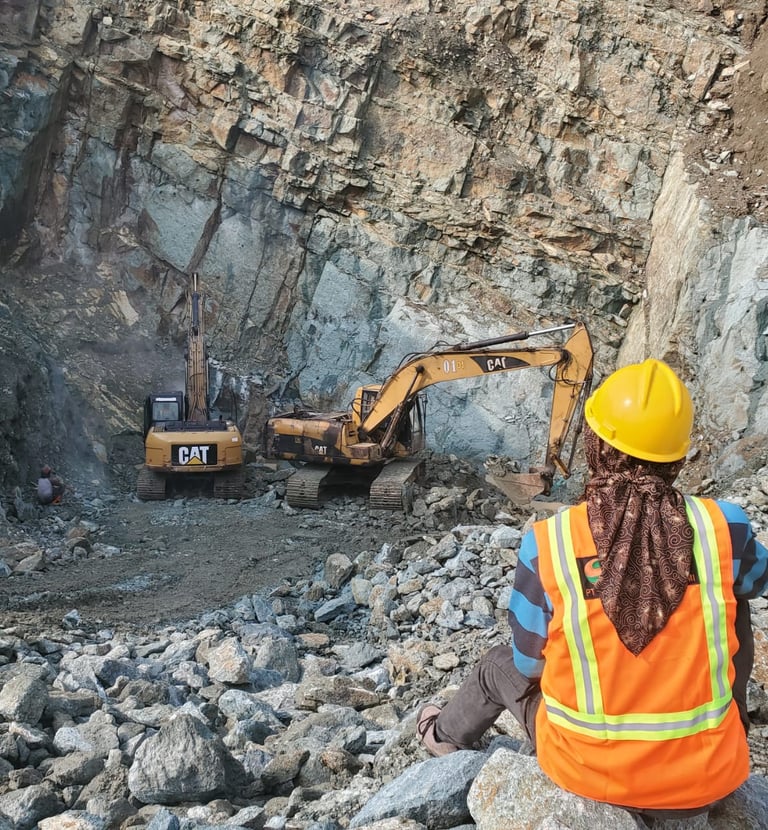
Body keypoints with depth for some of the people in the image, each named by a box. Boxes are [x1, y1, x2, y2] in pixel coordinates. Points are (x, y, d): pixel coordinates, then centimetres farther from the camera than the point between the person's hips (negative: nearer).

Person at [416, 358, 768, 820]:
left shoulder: (547, 543, -18)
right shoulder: (725, 527, -15)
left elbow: (529, 663, -4)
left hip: (588, 773, 0)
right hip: (708, 780, 0)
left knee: (500, 667, 29)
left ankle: (445, 735, 61)